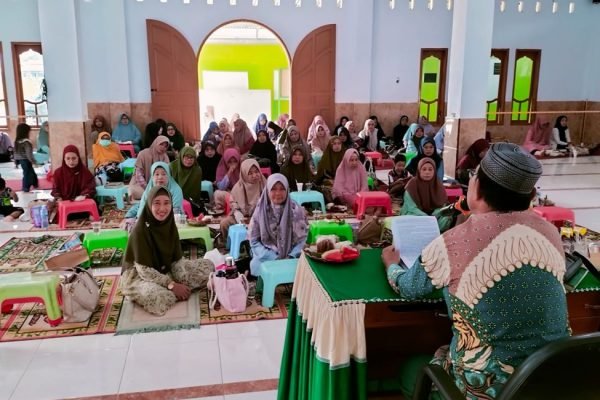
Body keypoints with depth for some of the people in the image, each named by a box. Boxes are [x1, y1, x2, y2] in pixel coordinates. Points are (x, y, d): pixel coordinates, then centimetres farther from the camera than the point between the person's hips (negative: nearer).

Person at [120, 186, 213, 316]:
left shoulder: (170, 226, -5)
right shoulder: (140, 230, -23)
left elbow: (178, 259, -2)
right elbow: (144, 270, -23)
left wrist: (182, 284, -16)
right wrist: (172, 285, -25)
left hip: (166, 270, 7)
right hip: (139, 276, -7)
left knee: (207, 266, -2)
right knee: (160, 298, -40)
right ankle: (171, 292, -6)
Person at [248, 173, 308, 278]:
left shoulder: (296, 210, -2)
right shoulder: (260, 210, -1)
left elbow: (302, 239, 0)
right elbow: (254, 240, 0)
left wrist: (290, 258, -14)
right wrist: (274, 259, -10)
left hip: (291, 257, 0)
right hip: (267, 257, 0)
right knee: (256, 265, -27)